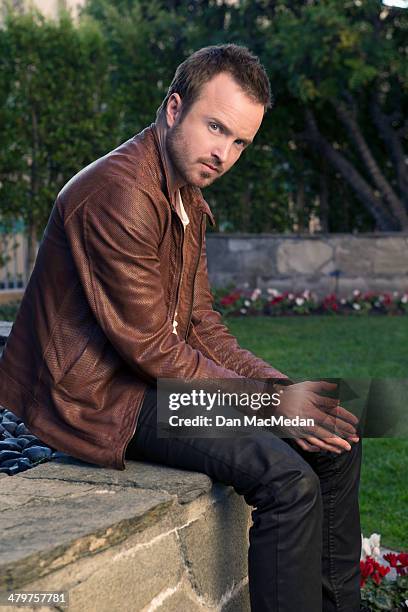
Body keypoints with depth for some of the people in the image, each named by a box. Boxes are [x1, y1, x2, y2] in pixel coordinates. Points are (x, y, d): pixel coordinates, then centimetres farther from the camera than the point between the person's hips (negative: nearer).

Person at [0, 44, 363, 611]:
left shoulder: (188, 193, 11)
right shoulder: (120, 193, -22)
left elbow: (201, 324, 10)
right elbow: (151, 347, -22)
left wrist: (281, 387, -5)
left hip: (162, 373, 10)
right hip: (102, 393, -10)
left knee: (337, 442, 7)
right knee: (288, 477, -25)